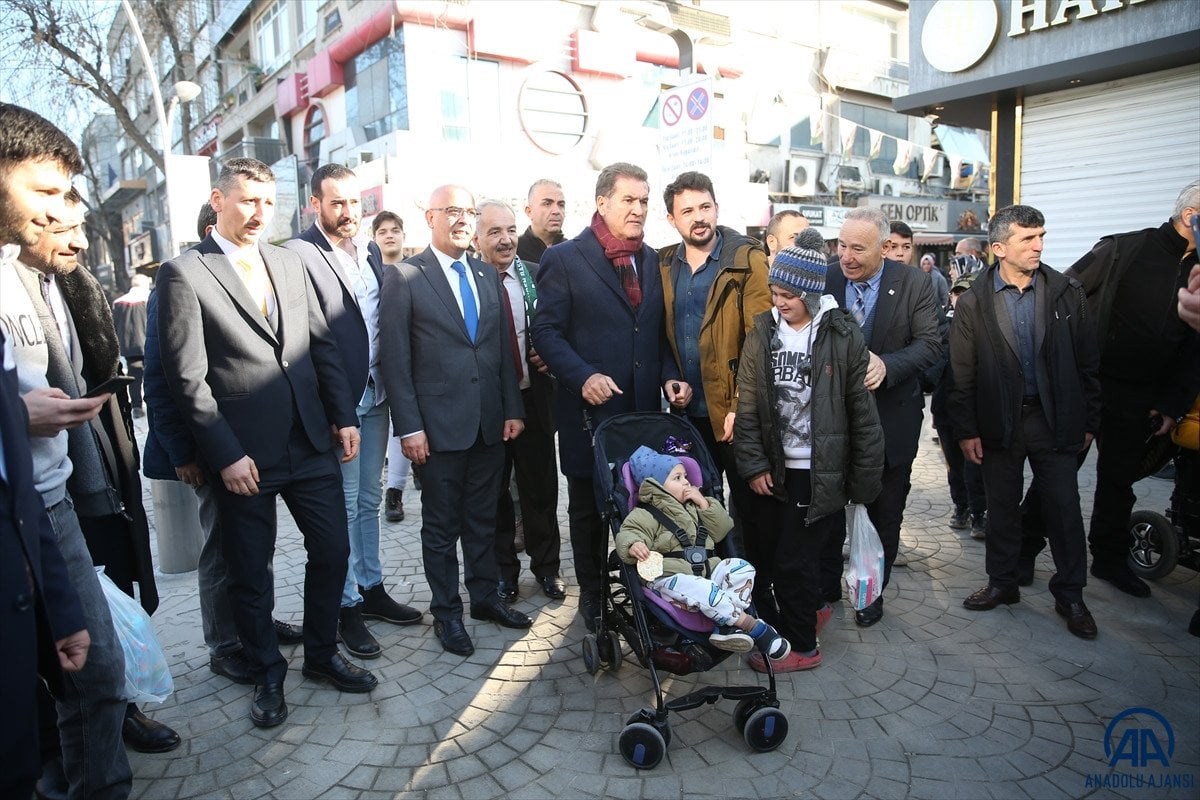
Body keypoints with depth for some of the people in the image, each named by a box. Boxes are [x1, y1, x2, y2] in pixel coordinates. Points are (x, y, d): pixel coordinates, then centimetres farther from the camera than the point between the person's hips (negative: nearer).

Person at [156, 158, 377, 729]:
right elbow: (187, 378, -10)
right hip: (244, 456, -4)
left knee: (332, 551, 11)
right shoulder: (183, 274, -6)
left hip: (312, 442, 5)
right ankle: (268, 674, 31)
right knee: (251, 573, 10)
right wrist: (225, 455, -13)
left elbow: (322, 345, 11)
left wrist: (344, 416, 4)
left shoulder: (289, 264, 11)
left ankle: (322, 654, 32)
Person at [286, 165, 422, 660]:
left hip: (375, 397, 7)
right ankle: (347, 606, 19)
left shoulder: (370, 251, 11)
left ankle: (371, 587, 31)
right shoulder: (299, 254, -11)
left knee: (369, 499, 17)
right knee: (344, 505, 4)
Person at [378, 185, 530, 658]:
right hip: (438, 424, -5)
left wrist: (512, 409, 6)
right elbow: (395, 359, -8)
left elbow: (503, 348, 12)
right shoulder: (403, 279, -5)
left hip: (490, 422, 5)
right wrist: (408, 427, -12)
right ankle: (446, 610, 25)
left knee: (483, 518, 16)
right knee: (441, 525, 9)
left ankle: (484, 596, 32)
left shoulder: (488, 277, 11)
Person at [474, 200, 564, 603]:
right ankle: (503, 569, 32)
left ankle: (546, 565, 32)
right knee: (494, 493, 13)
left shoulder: (536, 276, 1)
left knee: (541, 487, 12)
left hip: (533, 399, 2)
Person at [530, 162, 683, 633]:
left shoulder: (651, 260, 11)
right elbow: (546, 331, -9)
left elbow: (657, 330, 14)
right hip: (591, 409, -4)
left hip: (644, 408, 4)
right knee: (588, 507, 12)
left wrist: (670, 376, -2)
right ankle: (592, 594, 30)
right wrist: (583, 377, -22)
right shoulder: (564, 259, -5)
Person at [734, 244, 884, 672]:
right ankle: (810, 610, 39)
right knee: (765, 554, 13)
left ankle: (801, 645, 22)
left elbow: (862, 413, -5)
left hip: (820, 471, -4)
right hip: (776, 468, 5)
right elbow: (748, 407, 3)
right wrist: (754, 464, -2)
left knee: (794, 560, 1)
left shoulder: (843, 337, -7)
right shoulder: (762, 333, 2)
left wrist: (864, 478, -4)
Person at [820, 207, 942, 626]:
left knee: (885, 513, 13)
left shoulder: (914, 283, -8)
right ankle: (825, 586, 31)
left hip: (891, 418, -1)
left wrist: (886, 365, -26)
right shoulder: (825, 281, -4)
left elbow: (931, 343, -10)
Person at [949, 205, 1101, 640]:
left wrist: (1089, 420, 2)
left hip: (1055, 419, 1)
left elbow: (1088, 361, 3)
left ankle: (1070, 595, 23)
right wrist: (966, 430, -5)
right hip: (999, 421, 0)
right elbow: (962, 373, -3)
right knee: (1001, 507, 12)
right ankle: (1002, 583, 29)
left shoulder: (1066, 292, -1)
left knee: (1065, 507, 6)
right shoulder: (974, 303, -4)